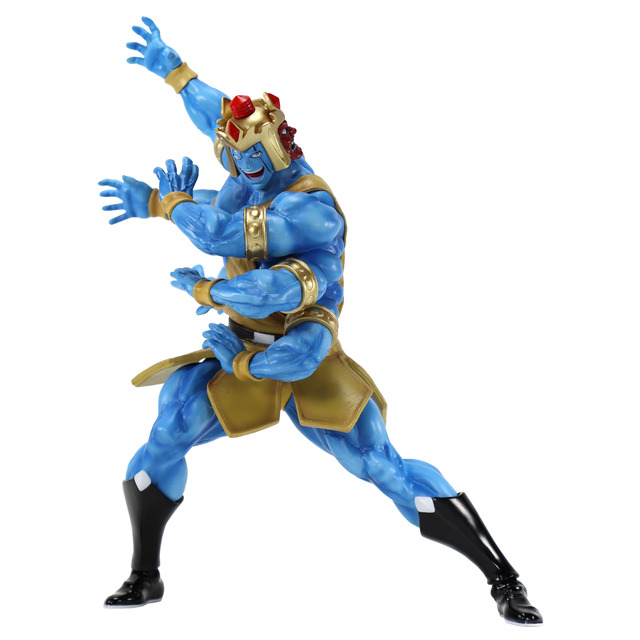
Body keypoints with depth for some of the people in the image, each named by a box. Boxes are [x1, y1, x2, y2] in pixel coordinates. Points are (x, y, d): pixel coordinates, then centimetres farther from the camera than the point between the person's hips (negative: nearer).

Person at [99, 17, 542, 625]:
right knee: (160, 446, -4)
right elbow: (217, 112, 21)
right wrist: (170, 66, 31)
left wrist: (167, 202, -7)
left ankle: (503, 579, -1)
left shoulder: (310, 204, -21)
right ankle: (144, 578, 18)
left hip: (304, 363, -7)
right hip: (239, 355, 7)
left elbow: (220, 232, -25)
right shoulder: (259, 178, 4)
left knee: (386, 468, -12)